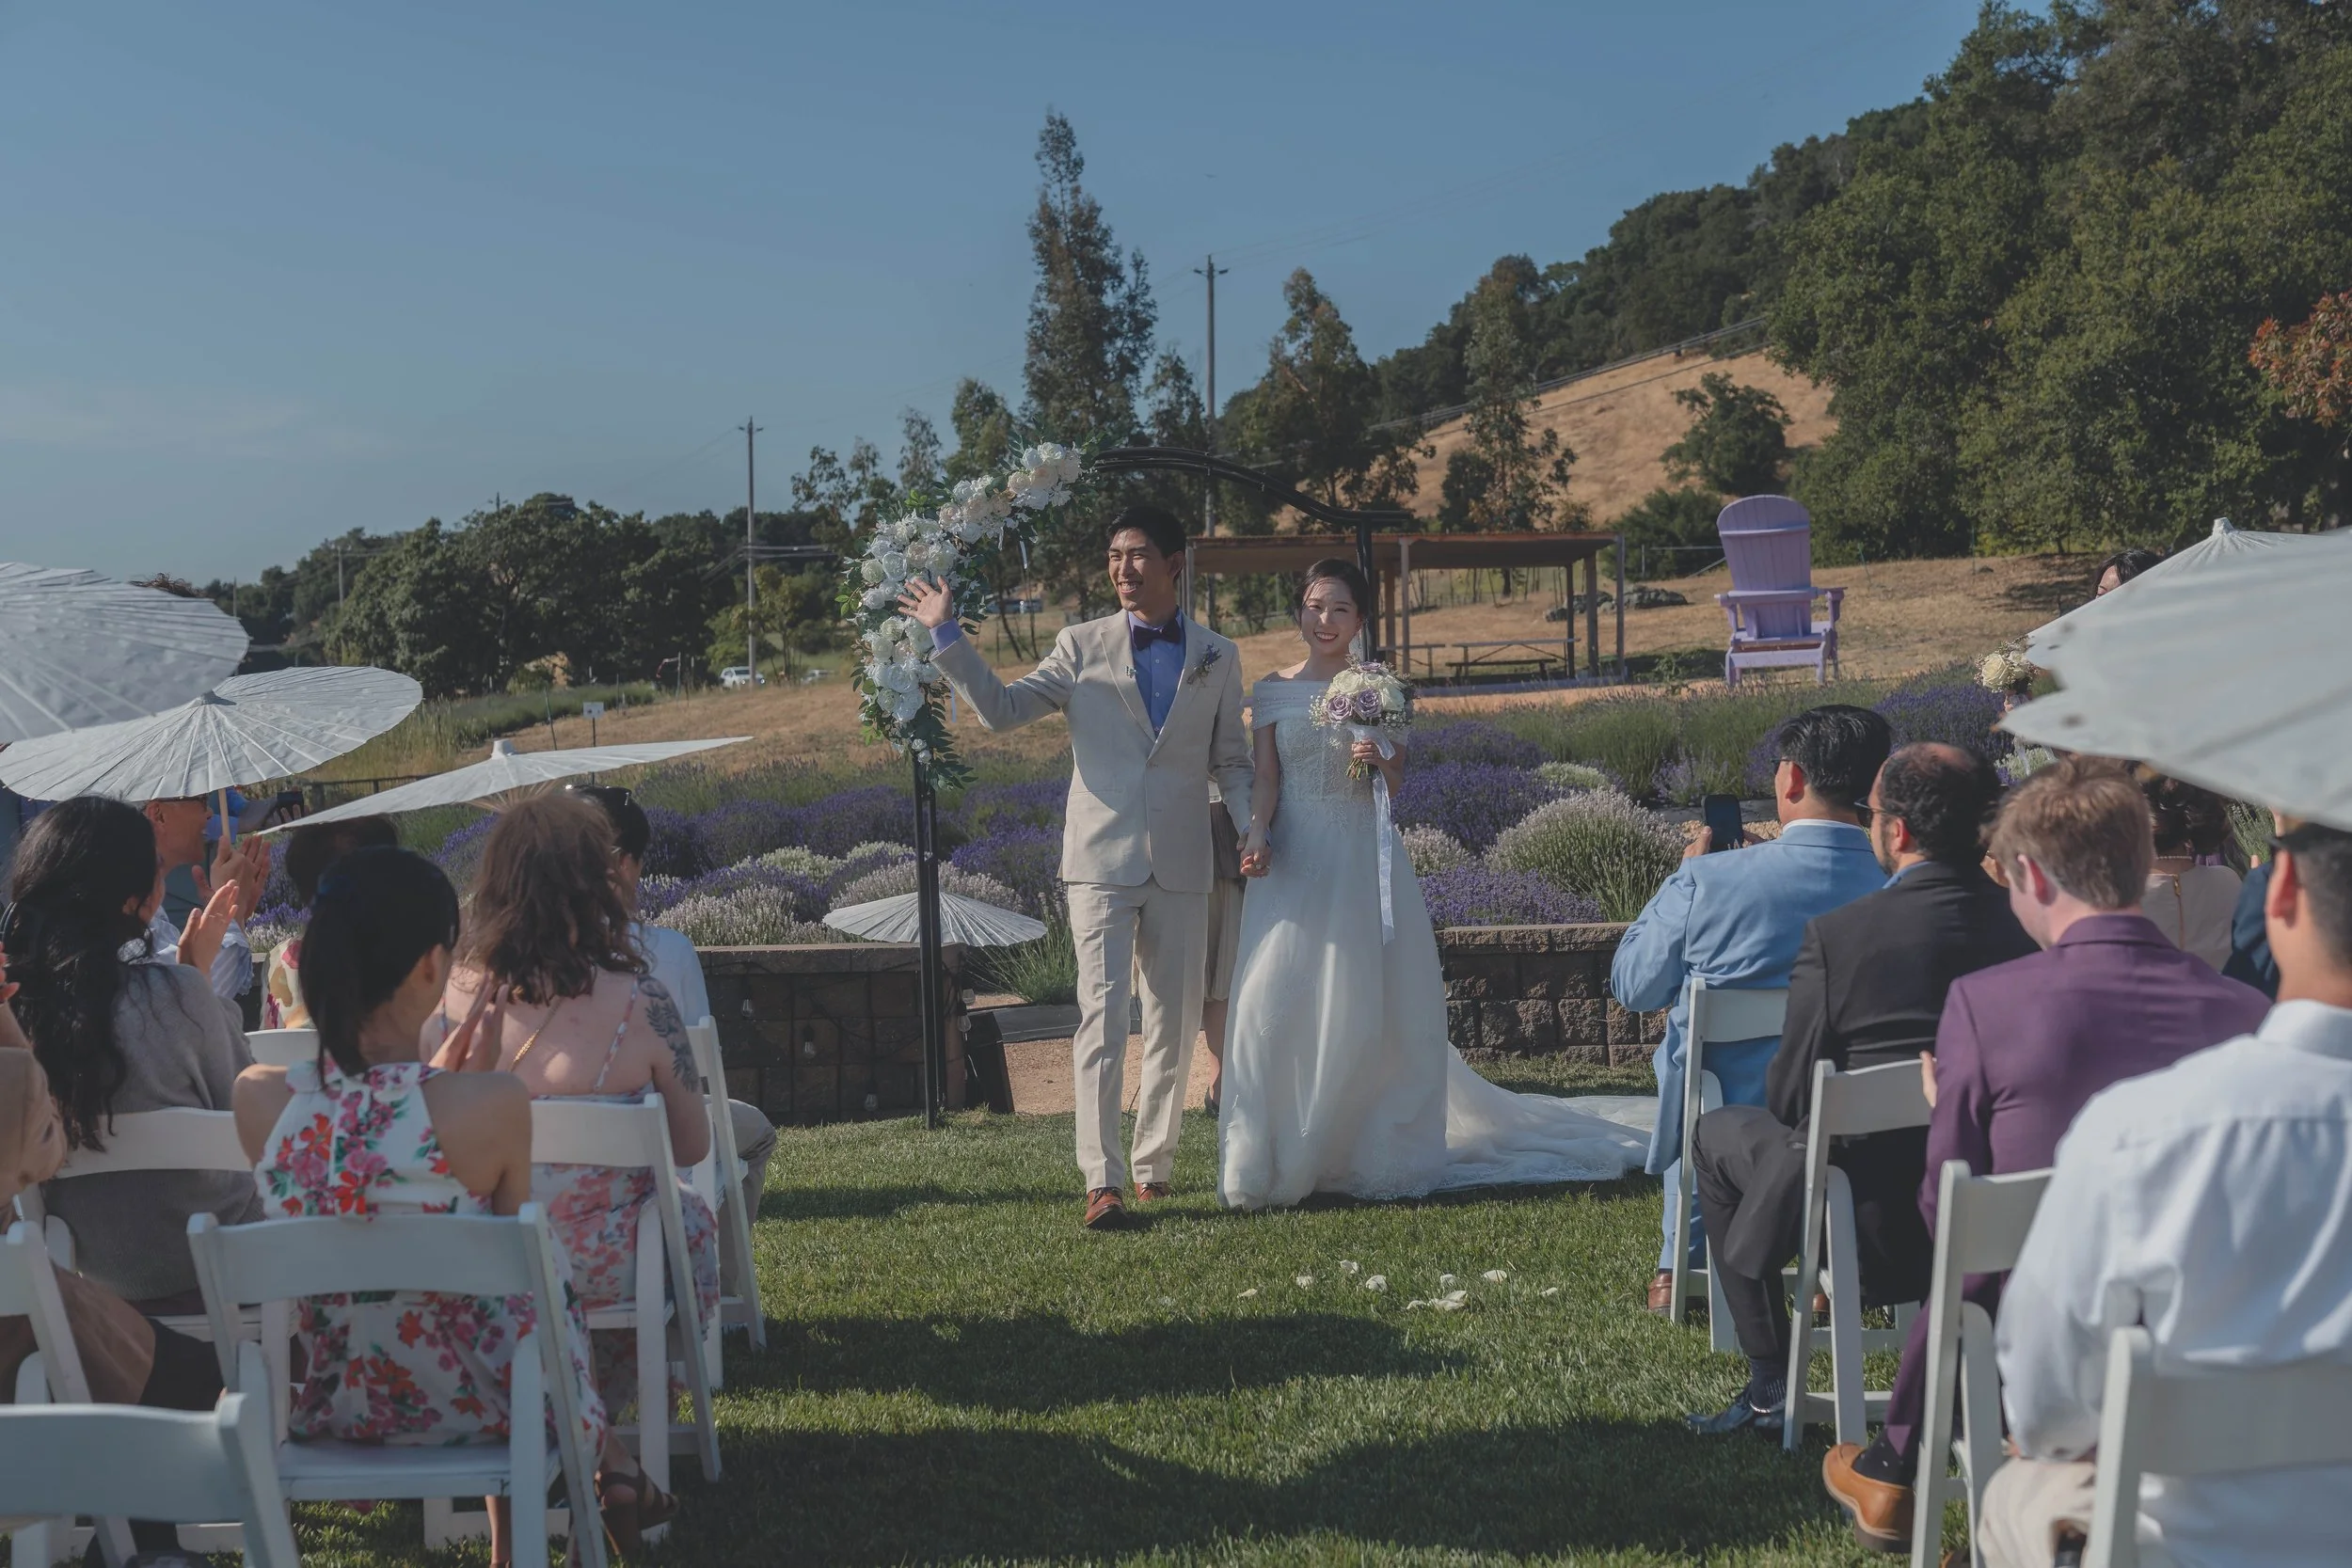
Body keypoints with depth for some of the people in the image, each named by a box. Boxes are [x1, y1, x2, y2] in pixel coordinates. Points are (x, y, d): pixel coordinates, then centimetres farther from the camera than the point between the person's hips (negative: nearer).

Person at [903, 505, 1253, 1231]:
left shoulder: (1217, 657, 8)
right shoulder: (1081, 646, 5)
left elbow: (1231, 760, 11)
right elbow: (1002, 708, 0)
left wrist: (1250, 828, -5)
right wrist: (947, 636, -8)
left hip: (1181, 865, 2)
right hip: (1101, 861, -2)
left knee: (1175, 1021, 9)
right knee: (1102, 1015, -11)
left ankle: (1154, 1162, 25)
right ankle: (1102, 1180, -13)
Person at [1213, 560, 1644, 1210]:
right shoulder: (1274, 691, 7)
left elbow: (1398, 783, 6)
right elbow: (1265, 778, 3)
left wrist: (1379, 762, -16)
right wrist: (1257, 834, -14)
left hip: (1363, 859, 0)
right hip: (1294, 862, 0)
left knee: (1365, 1005, 1)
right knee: (1278, 1002, -6)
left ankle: (1371, 1151, 12)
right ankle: (1279, 1156, 2)